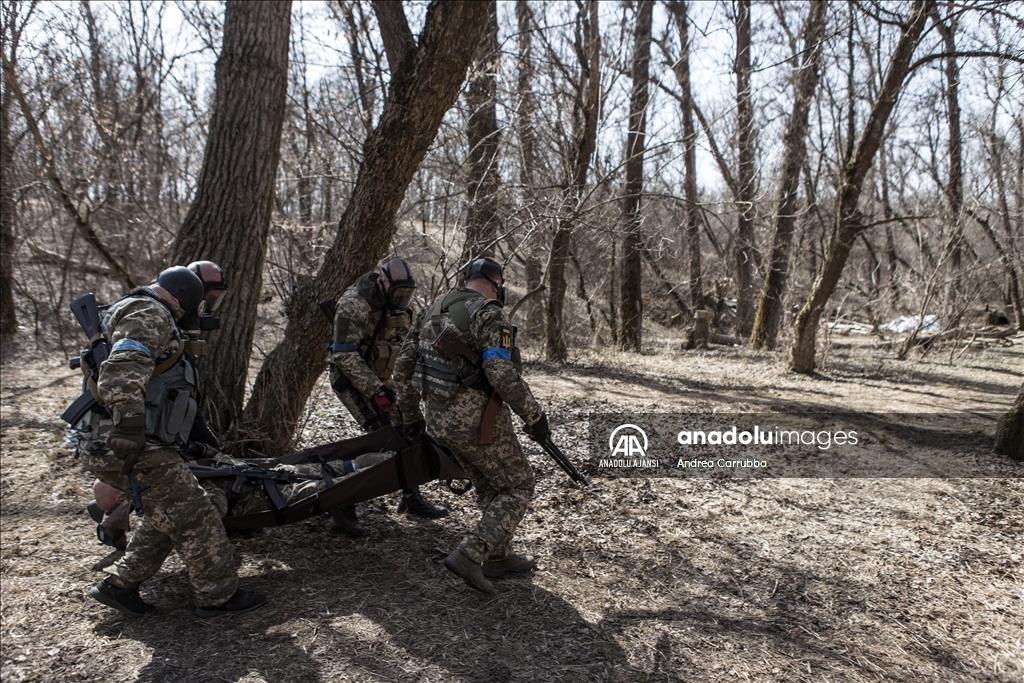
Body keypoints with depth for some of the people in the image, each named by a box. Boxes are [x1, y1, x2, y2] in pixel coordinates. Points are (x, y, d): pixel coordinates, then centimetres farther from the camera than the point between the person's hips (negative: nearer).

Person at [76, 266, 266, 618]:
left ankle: (120, 584, 25)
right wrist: (129, 418, -39)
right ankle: (219, 595, 6)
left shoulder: (153, 319, 26)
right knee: (193, 516, -3)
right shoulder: (149, 315, -9)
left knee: (166, 518, 19)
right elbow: (124, 367, -27)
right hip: (137, 449, -10)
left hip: (136, 445, 11)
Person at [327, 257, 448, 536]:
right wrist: (375, 391, -29)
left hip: (379, 378, 8)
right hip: (350, 378, -7)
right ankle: (344, 506, -11)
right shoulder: (354, 306, -24)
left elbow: (403, 344, 10)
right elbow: (345, 355, -26)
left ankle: (412, 498, 18)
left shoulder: (398, 306, -1)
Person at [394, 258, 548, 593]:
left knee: (489, 488, 24)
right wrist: (535, 415, -13)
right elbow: (502, 375, -24)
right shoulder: (489, 315, -14)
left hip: (438, 421, 8)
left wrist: (410, 414, 24)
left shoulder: (431, 312, 10)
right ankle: (469, 556, -2)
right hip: (477, 422, -8)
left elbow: (403, 367, 13)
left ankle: (498, 557, 31)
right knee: (517, 487, 8)